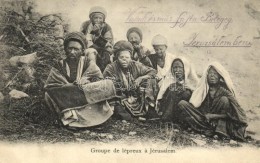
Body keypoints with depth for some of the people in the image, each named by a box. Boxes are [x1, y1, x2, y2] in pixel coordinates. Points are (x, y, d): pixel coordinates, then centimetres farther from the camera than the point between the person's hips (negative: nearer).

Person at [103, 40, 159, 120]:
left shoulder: (135, 65, 2)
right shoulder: (111, 68, -6)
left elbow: (153, 72, 7)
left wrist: (141, 78, -9)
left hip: (135, 98, 3)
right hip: (120, 98, -3)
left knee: (150, 81, -8)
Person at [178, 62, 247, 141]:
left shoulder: (224, 91, -4)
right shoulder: (202, 89, 3)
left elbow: (233, 114, -10)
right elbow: (193, 106, 0)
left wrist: (214, 116, -16)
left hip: (218, 120, -2)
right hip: (203, 119, 3)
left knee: (224, 100, -23)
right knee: (182, 103, -17)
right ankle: (210, 129, -23)